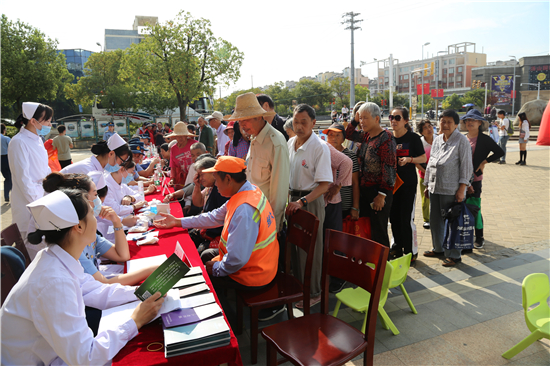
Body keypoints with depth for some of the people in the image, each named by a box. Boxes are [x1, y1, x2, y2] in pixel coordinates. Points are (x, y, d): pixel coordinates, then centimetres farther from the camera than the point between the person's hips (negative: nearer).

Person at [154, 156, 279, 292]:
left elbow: (237, 259, -33)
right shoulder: (250, 190, -1)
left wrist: (216, 268, -12)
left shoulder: (244, 209, -32)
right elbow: (215, 217, 9)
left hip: (251, 278, -9)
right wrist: (177, 222, 12)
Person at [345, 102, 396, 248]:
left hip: (379, 193, -8)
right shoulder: (366, 136, 8)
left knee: (378, 232, -1)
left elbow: (389, 168, -19)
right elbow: (348, 134, 25)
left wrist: (382, 194, -20)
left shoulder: (385, 138, -15)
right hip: (365, 191, 8)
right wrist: (355, 119, 8)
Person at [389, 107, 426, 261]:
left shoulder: (413, 138, -7)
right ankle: (397, 247, 30)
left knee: (406, 218, -4)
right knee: (394, 217, 12)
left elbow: (423, 158, -1)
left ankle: (411, 251, 12)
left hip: (408, 183, -5)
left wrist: (409, 159, -18)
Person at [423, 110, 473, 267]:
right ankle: (438, 248, 33)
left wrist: (462, 189, -15)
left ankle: (453, 255, 13)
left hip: (451, 190, -7)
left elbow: (466, 166, -10)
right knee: (435, 220, 15)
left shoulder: (461, 140, -6)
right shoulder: (437, 140, 13)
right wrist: (427, 184, 17)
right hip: (435, 188, 7)